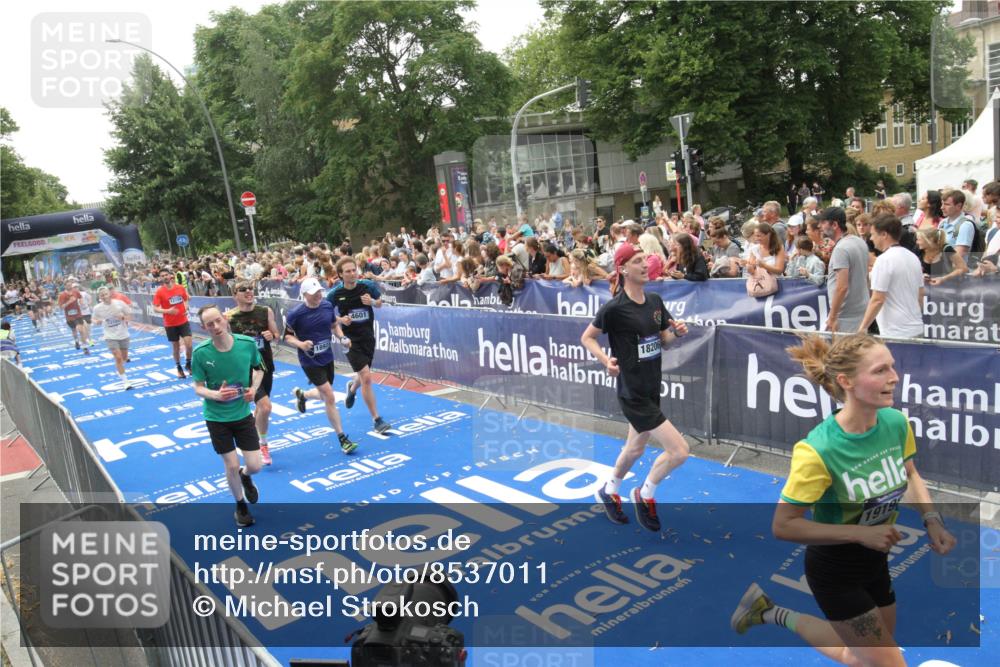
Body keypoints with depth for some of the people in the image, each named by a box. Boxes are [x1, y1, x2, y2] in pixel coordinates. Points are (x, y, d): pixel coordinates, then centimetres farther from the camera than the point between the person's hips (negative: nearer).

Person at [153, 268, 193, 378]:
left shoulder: (181, 288, -2)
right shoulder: (159, 292, -9)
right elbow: (155, 308, -11)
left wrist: (186, 309, -5)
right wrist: (167, 311, -28)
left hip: (183, 321, 1)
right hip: (170, 324, -1)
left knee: (189, 344, -9)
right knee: (176, 347, 9)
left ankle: (188, 364, 15)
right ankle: (179, 368, 27)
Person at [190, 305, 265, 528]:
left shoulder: (247, 343, -14)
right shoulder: (201, 353, -18)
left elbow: (259, 369, 5)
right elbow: (198, 387, -8)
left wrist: (254, 388, -13)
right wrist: (215, 395, -28)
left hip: (243, 413, 1)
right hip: (216, 417, -1)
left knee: (255, 466, 1)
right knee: (231, 466, 4)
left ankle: (245, 476, 41)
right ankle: (240, 505, 33)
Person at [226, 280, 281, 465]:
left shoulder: (266, 311, -3)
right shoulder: (229, 317, -10)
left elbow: (276, 335, 7)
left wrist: (271, 336, -14)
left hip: (266, 365, 4)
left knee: (260, 406, 18)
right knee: (265, 405, -17)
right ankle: (263, 444, 6)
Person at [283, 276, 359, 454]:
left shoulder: (327, 306, -5)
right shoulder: (295, 314, -18)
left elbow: (335, 324, 12)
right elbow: (287, 335, -7)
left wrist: (342, 337, -7)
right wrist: (300, 344, -26)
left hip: (327, 358, 6)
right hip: (310, 361, -6)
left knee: (325, 395, 22)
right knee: (330, 398, -10)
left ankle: (301, 395, 56)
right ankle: (342, 439, 2)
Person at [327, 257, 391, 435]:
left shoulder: (368, 286, -8)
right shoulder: (335, 293, -12)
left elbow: (379, 304, 8)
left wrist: (372, 302, -15)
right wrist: (341, 319, -19)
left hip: (368, 337, 4)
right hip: (350, 340, -3)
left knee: (363, 376, 20)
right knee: (366, 377, -14)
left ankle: (352, 388, 59)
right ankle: (376, 420, -2)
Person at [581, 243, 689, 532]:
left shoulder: (655, 301, 3)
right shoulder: (614, 307, -17)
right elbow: (587, 337, -7)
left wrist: (677, 332, -7)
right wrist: (606, 360, -22)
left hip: (652, 388, 8)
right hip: (632, 393, -8)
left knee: (635, 448, 24)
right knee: (679, 450, -9)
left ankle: (608, 492, 48)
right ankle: (645, 495, 17)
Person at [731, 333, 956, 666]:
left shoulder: (896, 422, -13)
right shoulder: (818, 450, -33)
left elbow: (910, 475, 9)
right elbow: (783, 526, -26)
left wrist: (932, 520, -8)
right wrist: (861, 533, -28)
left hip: (875, 562, 7)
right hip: (835, 571, -7)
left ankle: (769, 609, 39)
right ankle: (777, 615, 17)